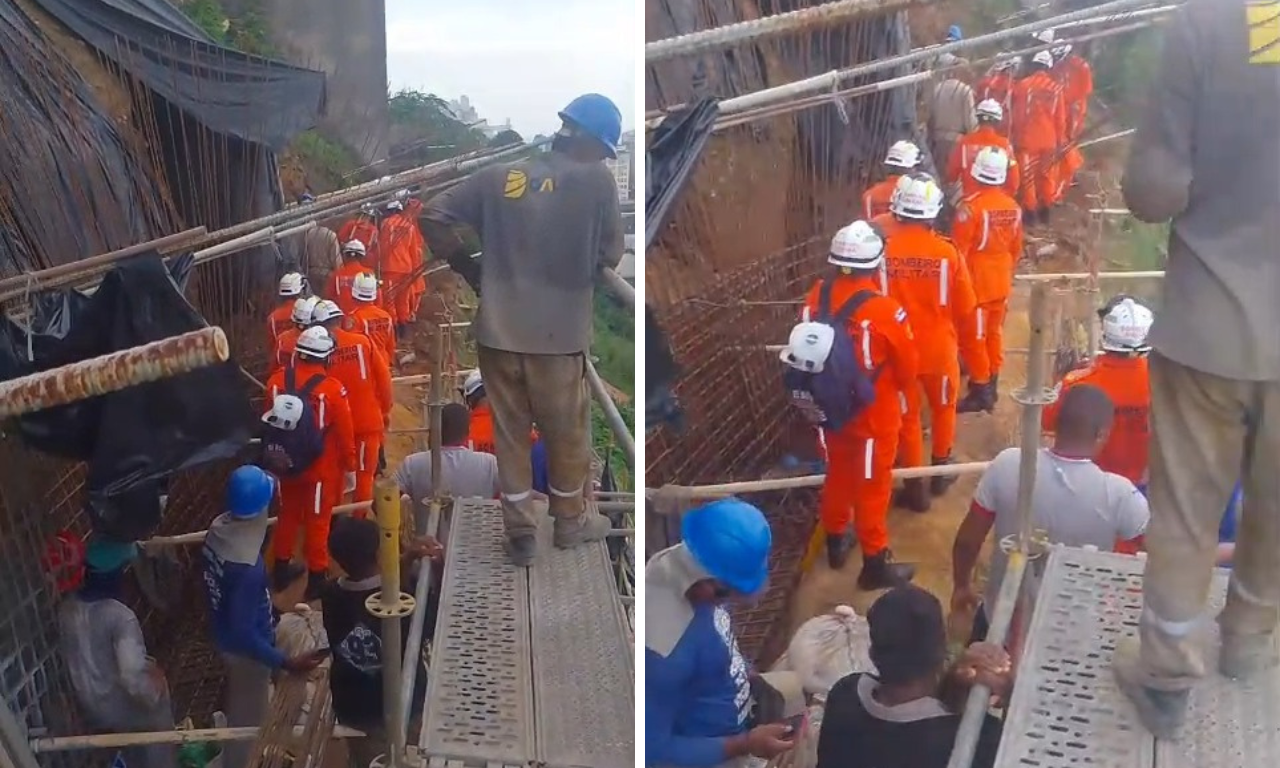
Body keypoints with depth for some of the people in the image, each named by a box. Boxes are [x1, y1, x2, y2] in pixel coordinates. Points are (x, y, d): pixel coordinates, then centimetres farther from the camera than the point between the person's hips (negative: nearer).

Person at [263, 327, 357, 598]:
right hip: (321, 468, -4)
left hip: (285, 463, 4)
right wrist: (350, 467, 0)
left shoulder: (277, 380, -9)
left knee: (288, 515, 22)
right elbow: (344, 433, -14)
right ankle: (316, 578, 20)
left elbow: (268, 421, 4)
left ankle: (282, 569, 36)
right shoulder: (332, 388, -22)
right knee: (317, 522, 9)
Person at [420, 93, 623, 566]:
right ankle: (570, 521, 33)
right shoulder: (597, 180, -6)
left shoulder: (498, 177, 4)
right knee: (567, 433, 16)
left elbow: (433, 216, 3)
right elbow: (610, 256, -2)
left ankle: (520, 533, 23)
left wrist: (471, 269, 11)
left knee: (510, 434, 14)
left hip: (498, 330, 3)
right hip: (558, 334, -3)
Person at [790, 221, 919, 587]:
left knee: (838, 473, 25)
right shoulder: (884, 311, -26)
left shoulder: (815, 297, -12)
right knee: (872, 485, 11)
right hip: (874, 414, -5)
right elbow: (908, 368, -12)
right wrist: (896, 388, 10)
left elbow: (803, 349, 3)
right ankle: (876, 563, 25)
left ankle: (835, 542, 43)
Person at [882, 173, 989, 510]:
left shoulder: (883, 250, -16)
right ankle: (941, 472, 40)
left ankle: (915, 487, 24)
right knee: (943, 408, 25)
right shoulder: (947, 252, -14)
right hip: (940, 350, 1)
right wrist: (978, 365, 4)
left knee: (908, 417, 17)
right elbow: (967, 312, -7)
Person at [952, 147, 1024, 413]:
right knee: (995, 333, 16)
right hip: (1002, 281, 6)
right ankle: (991, 388, 26)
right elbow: (1016, 248, 10)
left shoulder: (971, 206, -20)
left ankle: (979, 392, 5)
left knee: (975, 337, 2)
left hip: (976, 280, -6)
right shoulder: (1014, 207, -1)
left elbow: (960, 249, -16)